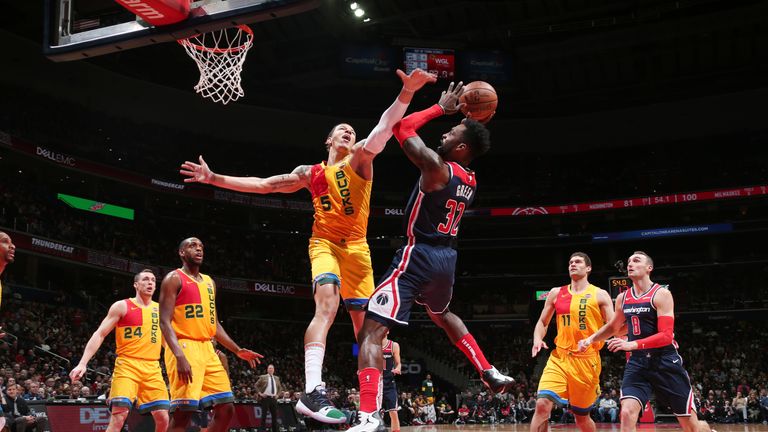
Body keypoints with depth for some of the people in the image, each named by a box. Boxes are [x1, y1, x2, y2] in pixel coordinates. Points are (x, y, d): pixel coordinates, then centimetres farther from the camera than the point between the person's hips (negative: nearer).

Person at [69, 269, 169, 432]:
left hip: (152, 369, 4)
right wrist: (83, 363, -11)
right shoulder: (122, 306, 3)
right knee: (118, 417, -16)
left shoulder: (161, 309, 14)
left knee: (163, 418, -4)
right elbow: (99, 334, -1)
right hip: (127, 365, -4)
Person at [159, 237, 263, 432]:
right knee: (183, 412, -14)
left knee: (226, 409, 2)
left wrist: (237, 350, 17)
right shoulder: (174, 278, -2)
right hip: (184, 348, -8)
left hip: (207, 349, 8)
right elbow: (165, 322, -11)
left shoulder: (209, 282, 21)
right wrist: (179, 356, -24)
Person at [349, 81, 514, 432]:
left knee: (371, 332, -10)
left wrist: (441, 108, 2)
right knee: (442, 315, 38)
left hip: (419, 256, -8)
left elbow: (402, 128, -6)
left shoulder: (437, 167, -15)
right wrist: (469, 122, 21)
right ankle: (490, 374, 37)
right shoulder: (469, 180, 8)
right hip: (446, 258, 8)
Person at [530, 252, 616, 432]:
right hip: (559, 358, 2)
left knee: (582, 415, 10)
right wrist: (537, 340, -4)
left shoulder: (599, 295, 2)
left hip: (587, 360, -1)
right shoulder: (556, 293, 9)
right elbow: (542, 322, 16)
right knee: (542, 404, -18)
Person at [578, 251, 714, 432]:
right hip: (637, 363, 4)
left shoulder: (661, 294, -10)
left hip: (665, 362, -4)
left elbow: (666, 336, -18)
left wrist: (633, 344, -29)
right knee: (627, 414, -18)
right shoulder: (622, 298, 8)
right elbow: (612, 327, 26)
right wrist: (590, 339, 11)